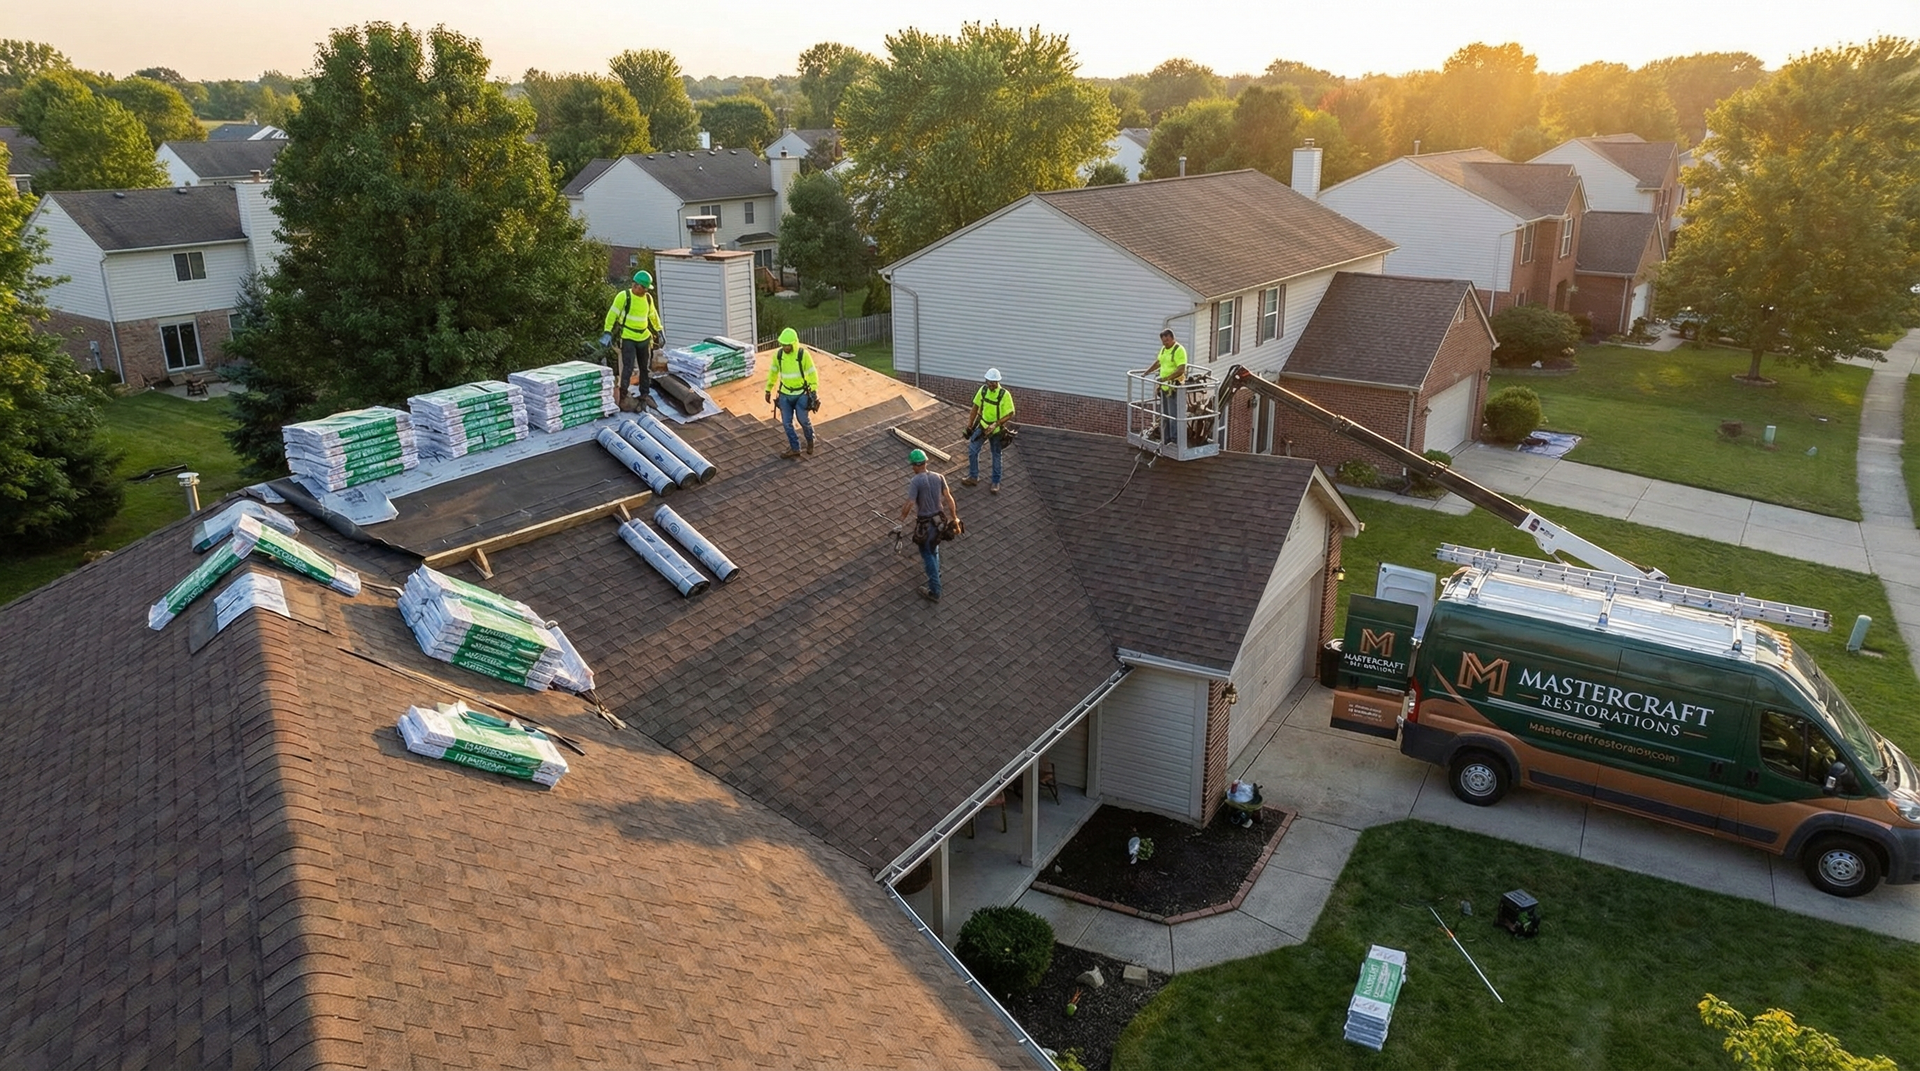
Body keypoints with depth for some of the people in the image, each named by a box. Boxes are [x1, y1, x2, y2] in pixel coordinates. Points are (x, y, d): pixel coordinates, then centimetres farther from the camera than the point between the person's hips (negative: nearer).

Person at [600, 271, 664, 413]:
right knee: (628, 368, -12)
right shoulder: (624, 296, -11)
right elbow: (612, 314, -11)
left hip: (644, 338, 6)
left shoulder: (648, 298, 6)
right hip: (628, 338, -6)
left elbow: (653, 315, 22)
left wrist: (658, 330, 26)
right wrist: (607, 331, -18)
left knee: (645, 369, 10)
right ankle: (623, 397, -5)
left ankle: (643, 397, 22)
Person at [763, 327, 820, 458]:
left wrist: (814, 392, -16)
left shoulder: (803, 354, -20)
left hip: (801, 393, -4)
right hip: (785, 394, 4)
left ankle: (810, 441, 36)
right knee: (786, 422, 5)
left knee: (803, 420, 6)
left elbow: (812, 373, -13)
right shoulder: (778, 354, -8)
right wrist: (768, 390, 8)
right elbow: (773, 373, 5)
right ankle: (794, 449, 18)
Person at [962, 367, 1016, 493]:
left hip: (996, 430, -4)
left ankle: (996, 482, 24)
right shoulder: (983, 389, -8)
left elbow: (1010, 414, -18)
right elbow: (976, 406, 6)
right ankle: (973, 477, 18)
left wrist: (995, 424, -26)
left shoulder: (1005, 395, -22)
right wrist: (970, 422, 10)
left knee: (996, 456, 10)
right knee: (972, 450, 2)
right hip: (982, 426, 4)